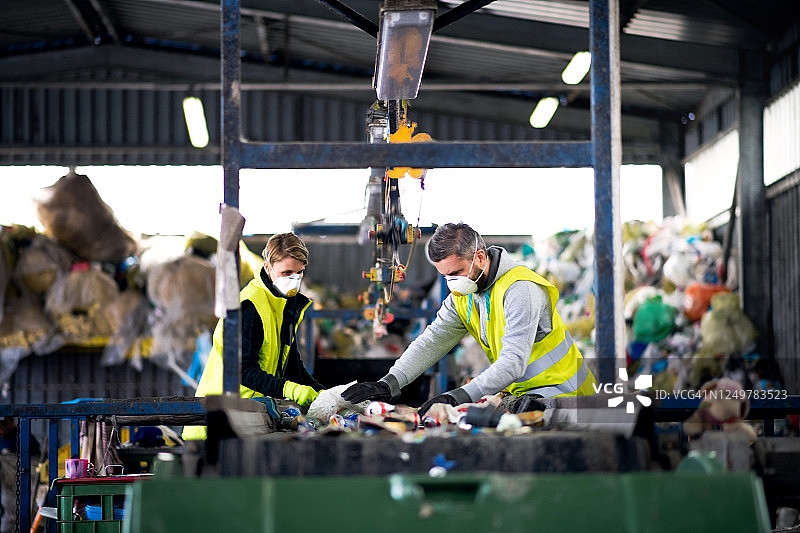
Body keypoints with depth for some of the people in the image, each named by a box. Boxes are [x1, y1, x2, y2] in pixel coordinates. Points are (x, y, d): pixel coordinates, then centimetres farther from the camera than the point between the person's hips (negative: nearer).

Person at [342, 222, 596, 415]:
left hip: (561, 390, -8)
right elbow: (432, 341, -4)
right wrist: (390, 383, -21)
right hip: (518, 391, 8)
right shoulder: (462, 294, 4)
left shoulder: (520, 290, -23)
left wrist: (460, 396, -40)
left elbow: (513, 363, -30)